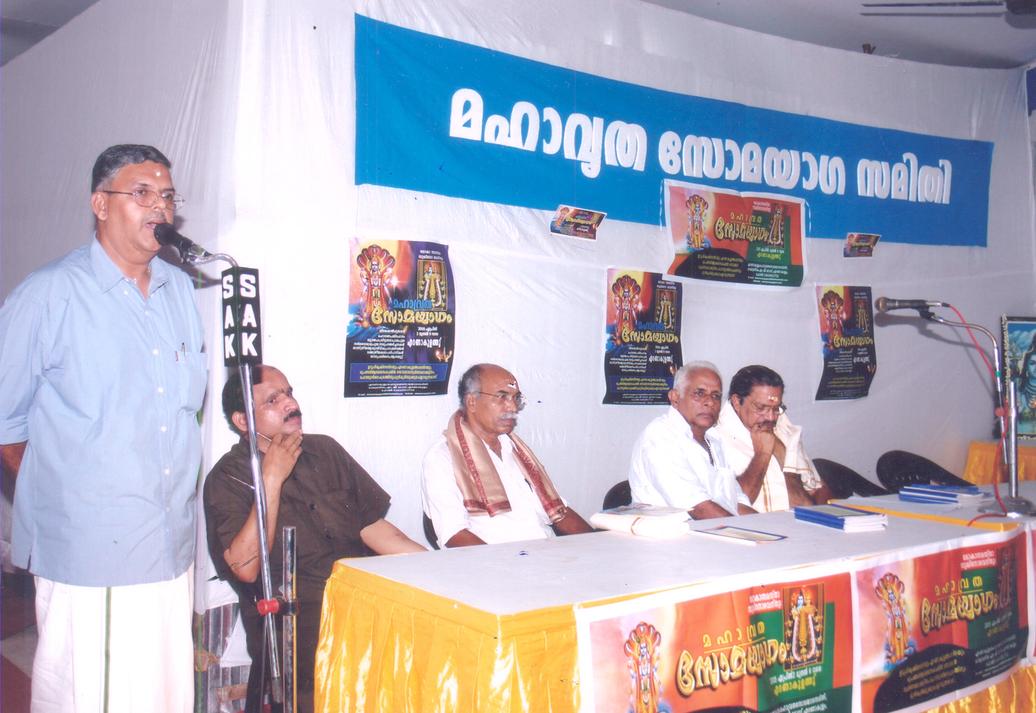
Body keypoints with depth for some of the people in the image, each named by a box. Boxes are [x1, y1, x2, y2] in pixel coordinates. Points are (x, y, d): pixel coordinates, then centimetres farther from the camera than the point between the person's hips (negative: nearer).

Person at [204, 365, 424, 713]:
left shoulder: (325, 450, 17)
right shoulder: (227, 478, 0)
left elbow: (372, 526, 15)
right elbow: (245, 568, -14)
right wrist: (272, 478, -11)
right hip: (291, 617, -5)